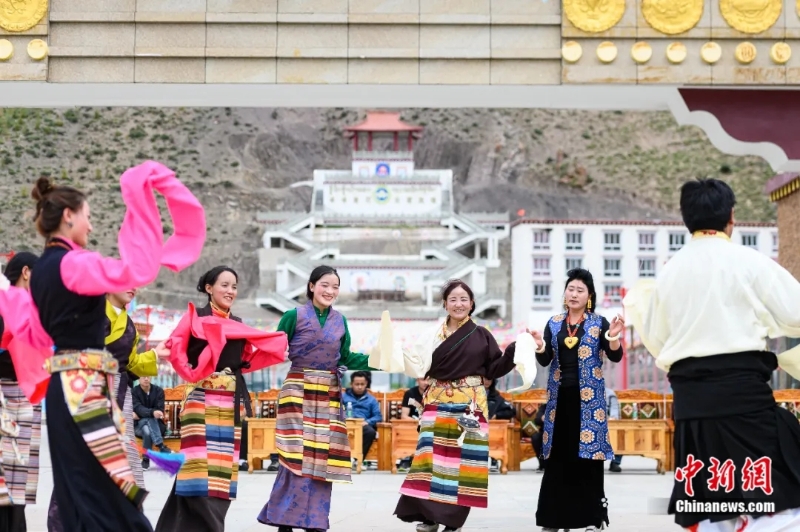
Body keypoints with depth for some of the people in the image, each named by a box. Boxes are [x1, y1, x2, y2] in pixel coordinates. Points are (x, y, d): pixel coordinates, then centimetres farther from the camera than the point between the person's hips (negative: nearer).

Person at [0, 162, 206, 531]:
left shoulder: (43, 268, 13)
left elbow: (37, 334, 20)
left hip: (67, 387, 10)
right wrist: (140, 199, -28)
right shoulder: (72, 263, -15)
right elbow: (138, 270, -30)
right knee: (105, 491, -8)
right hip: (83, 389, -10)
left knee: (80, 491, 14)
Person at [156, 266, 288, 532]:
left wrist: (276, 350, 2)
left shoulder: (238, 325, 17)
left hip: (231, 402, 6)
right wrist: (189, 373, -19)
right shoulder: (195, 316, 2)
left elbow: (246, 362, 13)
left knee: (223, 465, 4)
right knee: (202, 462, -12)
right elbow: (175, 346, -9)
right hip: (202, 398, -6)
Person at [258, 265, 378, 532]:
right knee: (297, 454, -10)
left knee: (323, 456, 4)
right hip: (299, 390, -5)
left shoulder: (340, 321, 10)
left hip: (329, 394, 5)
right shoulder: (294, 316, -4)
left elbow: (346, 359, 10)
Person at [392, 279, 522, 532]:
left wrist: (515, 350, -10)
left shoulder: (482, 335, 5)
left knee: (463, 458, -2)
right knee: (433, 456, -7)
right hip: (439, 405, 1)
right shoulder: (434, 335, 8)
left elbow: (494, 369, 3)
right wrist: (398, 350, -5)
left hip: (470, 405, -1)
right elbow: (421, 367, 5)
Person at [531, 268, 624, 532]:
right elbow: (545, 361, 3)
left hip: (587, 397, -3)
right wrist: (540, 346, -18)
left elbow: (615, 356, -7)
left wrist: (613, 339, -26)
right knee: (558, 455, 4)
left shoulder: (598, 323, 1)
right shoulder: (554, 323, 8)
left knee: (589, 453, -4)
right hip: (560, 396, 3)